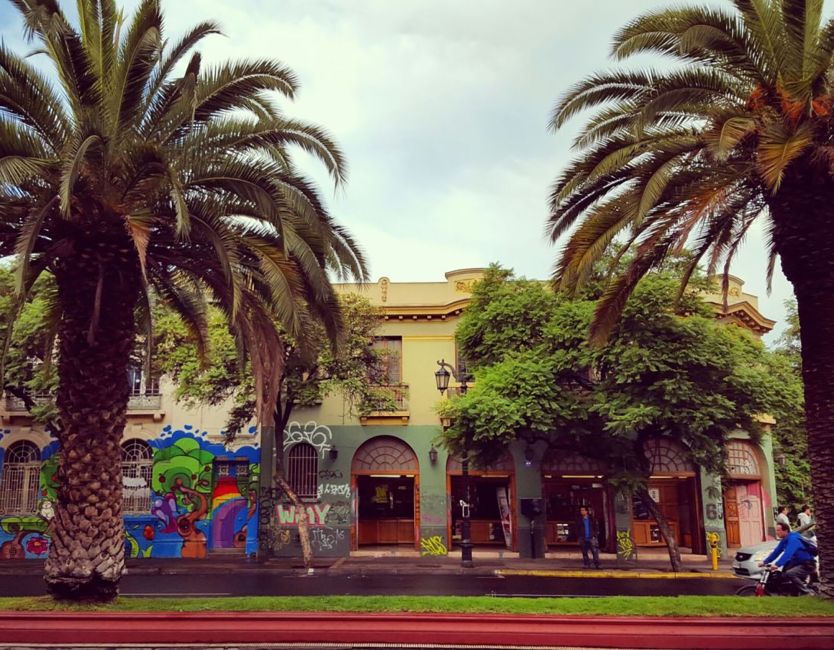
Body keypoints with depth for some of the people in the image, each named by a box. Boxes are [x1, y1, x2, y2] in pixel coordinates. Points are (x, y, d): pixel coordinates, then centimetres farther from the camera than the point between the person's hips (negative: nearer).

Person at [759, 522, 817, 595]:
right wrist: (765, 562, 3)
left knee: (789, 573, -28)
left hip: (807, 564, -10)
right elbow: (776, 552, 11)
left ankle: (807, 592, -18)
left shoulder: (793, 539, -22)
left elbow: (788, 554, -34)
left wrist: (777, 564, -43)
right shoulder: (784, 540, 8)